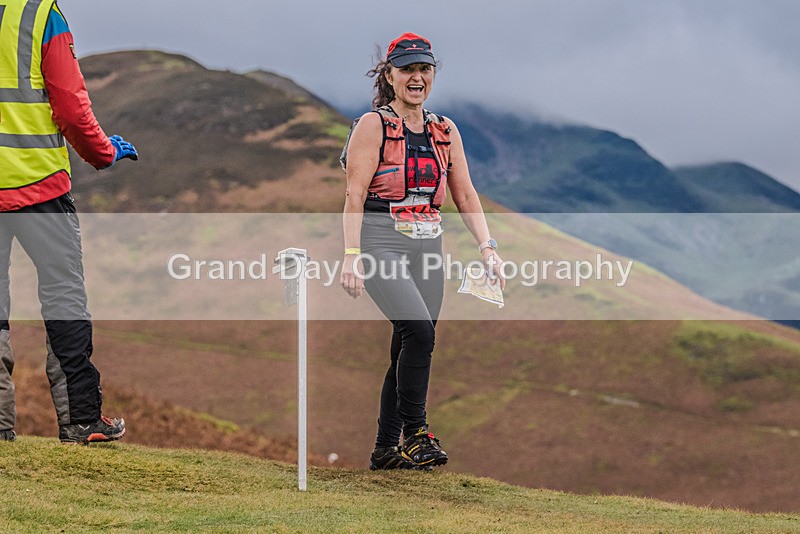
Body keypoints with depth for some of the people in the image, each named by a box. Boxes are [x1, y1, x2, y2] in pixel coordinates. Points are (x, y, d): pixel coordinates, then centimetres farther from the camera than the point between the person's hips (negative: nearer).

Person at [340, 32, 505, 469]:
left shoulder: (445, 131, 14)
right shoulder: (373, 125, -2)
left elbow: (465, 194, 12)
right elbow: (355, 194, -8)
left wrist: (486, 246, -1)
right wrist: (352, 254, -18)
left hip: (428, 250, 6)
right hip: (381, 245, -6)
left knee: (409, 349, 5)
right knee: (418, 330, -24)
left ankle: (386, 449, 13)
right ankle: (415, 431, -16)